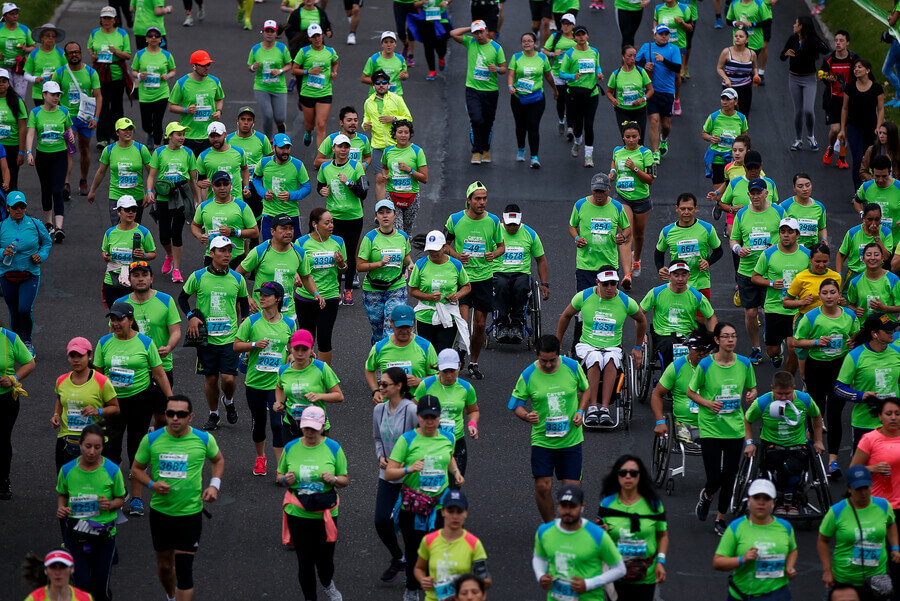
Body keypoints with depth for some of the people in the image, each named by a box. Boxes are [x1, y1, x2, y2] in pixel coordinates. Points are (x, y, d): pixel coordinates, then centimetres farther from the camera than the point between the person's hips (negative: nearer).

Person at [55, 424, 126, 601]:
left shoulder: (112, 470, -9)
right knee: (83, 584, -8)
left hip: (104, 532, -1)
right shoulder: (67, 470, -5)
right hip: (75, 532, 1)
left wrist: (110, 505, -17)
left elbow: (121, 499, 5)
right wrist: (61, 508, -8)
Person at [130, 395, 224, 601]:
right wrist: (152, 484, -14)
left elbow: (218, 460, 15)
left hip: (190, 512, -2)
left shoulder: (204, 439, -5)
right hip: (160, 512, 2)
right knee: (164, 565, 17)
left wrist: (214, 485, -1)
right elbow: (136, 469, 6)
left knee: (184, 569, -7)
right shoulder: (151, 440, -5)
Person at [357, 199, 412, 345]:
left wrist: (410, 263, 1)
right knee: (378, 332, 7)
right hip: (373, 291, -1)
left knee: (391, 330, -15)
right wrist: (380, 263, -22)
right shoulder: (370, 238, -6)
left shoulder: (403, 236, 4)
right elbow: (360, 266, -8)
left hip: (397, 289, 1)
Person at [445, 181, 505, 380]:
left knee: (480, 326, 8)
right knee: (463, 323, -15)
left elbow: (501, 246, 10)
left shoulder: (493, 221, -1)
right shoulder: (455, 220, -5)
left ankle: (473, 363, 25)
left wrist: (494, 254, -13)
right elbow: (445, 244, 7)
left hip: (484, 277, 2)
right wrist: (456, 255, -13)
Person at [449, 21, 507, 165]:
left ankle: (485, 150, 28)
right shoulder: (470, 42, 3)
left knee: (488, 122, 9)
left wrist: (497, 69, -20)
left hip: (491, 90, 0)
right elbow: (453, 34, -4)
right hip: (473, 89, 0)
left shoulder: (496, 47, -1)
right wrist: (470, 29, -1)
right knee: (476, 120, -14)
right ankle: (476, 152, -6)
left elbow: (504, 68, 2)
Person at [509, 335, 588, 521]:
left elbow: (585, 389, 14)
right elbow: (516, 404, 2)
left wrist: (580, 411, -2)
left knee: (572, 488, -2)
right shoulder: (528, 375, -7)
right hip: (542, 439, -1)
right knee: (543, 486, -8)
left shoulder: (573, 367, -4)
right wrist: (526, 416, -19)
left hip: (571, 438, 1)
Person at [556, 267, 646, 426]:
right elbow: (566, 316, 15)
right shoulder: (584, 297, -3)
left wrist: (638, 348, 24)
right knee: (595, 359, -38)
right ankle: (592, 408, -35)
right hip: (587, 345, 0)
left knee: (611, 359, -37)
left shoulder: (626, 302, -1)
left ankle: (605, 408, -39)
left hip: (613, 347, 0)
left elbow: (641, 320, 19)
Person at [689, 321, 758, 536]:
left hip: (735, 428, 3)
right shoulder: (706, 365, -9)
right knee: (715, 477, -6)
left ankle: (721, 519, 24)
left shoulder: (744, 363, 0)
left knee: (729, 477, 4)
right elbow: (690, 392, 1)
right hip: (710, 428, -3)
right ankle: (706, 496, 31)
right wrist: (708, 403, -16)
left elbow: (752, 388, 14)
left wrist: (751, 395, -9)